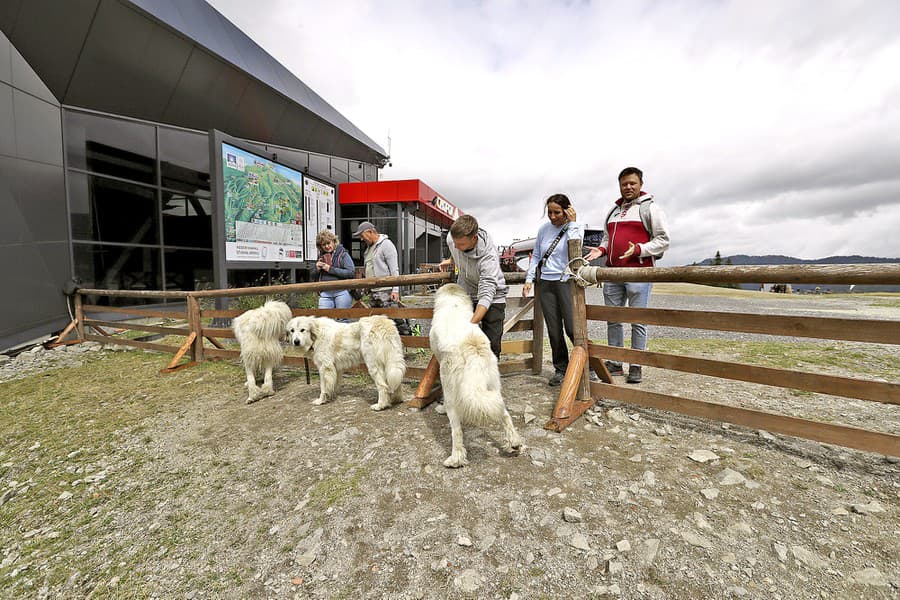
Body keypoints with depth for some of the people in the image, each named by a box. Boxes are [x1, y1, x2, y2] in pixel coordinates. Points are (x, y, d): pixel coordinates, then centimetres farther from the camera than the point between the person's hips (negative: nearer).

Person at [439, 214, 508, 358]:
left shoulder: (489, 257, -35)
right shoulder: (452, 238, -18)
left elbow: (486, 296, -38)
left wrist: (471, 325, -44)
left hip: (493, 296, -4)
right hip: (465, 293, 5)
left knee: (492, 344, -6)